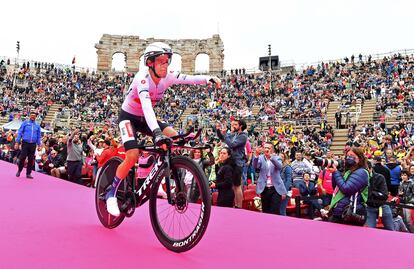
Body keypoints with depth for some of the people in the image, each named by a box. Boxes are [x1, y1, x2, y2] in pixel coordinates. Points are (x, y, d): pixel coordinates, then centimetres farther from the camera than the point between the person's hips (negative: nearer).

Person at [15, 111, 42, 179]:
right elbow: (20, 132, 1)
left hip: (33, 144, 2)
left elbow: (39, 135, 12)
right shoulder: (25, 123, 3)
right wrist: (17, 142, -6)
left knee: (31, 159, 4)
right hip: (25, 143, -2)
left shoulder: (37, 125, 9)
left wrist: (39, 144, 6)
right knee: (22, 157, -3)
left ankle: (28, 173, 12)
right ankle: (19, 170, 19)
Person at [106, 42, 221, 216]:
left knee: (174, 138, -15)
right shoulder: (143, 78, -31)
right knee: (133, 156, -24)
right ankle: (111, 192, -3)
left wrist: (209, 79, -42)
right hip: (128, 117, -6)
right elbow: (146, 105, -46)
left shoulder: (168, 77, -13)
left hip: (144, 118, 6)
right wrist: (157, 133, -60)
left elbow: (190, 79, -20)